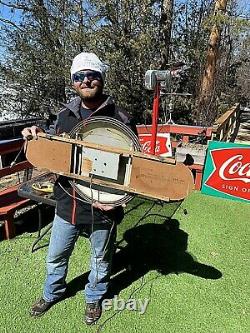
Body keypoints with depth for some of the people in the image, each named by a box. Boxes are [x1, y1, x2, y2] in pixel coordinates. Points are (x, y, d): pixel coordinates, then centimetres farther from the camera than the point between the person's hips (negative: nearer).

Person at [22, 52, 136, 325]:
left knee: (100, 259, 21)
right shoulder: (64, 115, 2)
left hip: (102, 207, -3)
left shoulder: (119, 119, -12)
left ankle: (94, 297, 51)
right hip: (67, 204, 4)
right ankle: (52, 293, 55)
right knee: (56, 256, 24)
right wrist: (38, 139, -8)